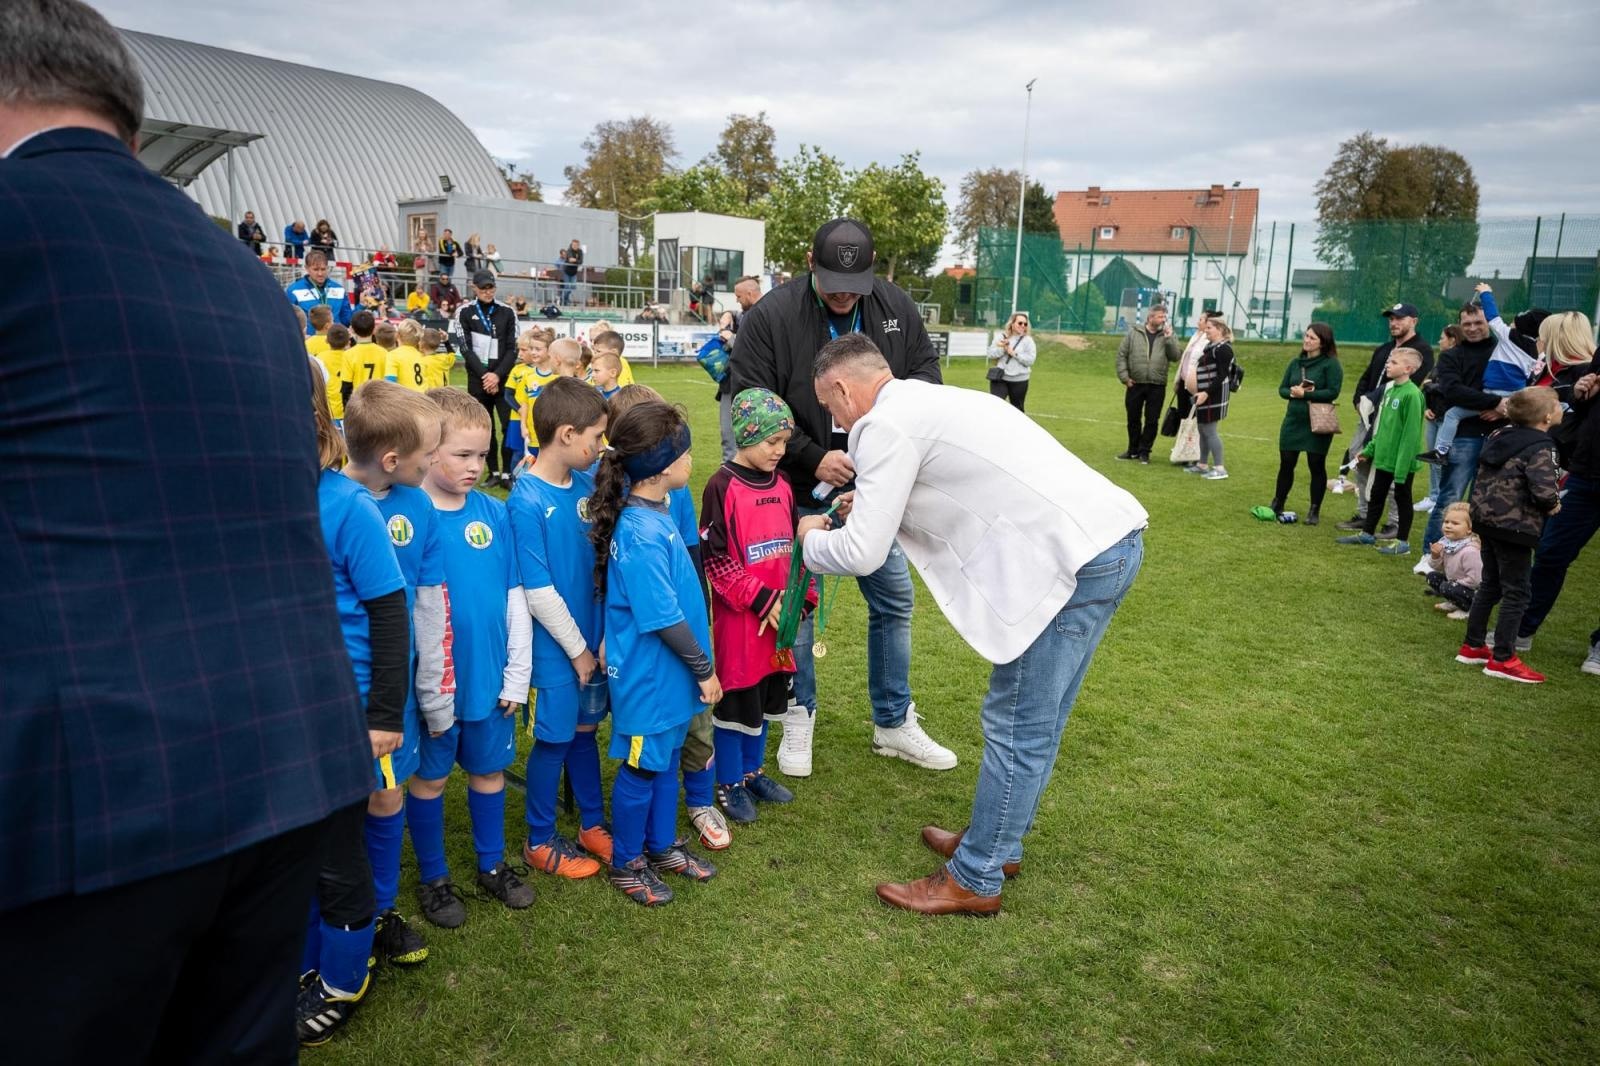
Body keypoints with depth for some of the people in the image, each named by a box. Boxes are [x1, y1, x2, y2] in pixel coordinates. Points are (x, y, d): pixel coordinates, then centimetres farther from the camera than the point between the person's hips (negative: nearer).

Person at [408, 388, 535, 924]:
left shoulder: (494, 512, -3)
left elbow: (515, 596, 2)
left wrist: (518, 673, 2)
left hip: (491, 675, 4)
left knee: (489, 769, 18)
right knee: (430, 778, 13)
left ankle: (492, 864, 37)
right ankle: (433, 877, 32)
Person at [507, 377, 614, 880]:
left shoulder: (586, 484, -1)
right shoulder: (527, 502, -21)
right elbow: (538, 592, -19)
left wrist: (601, 637, 4)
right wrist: (577, 649, -11)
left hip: (592, 637, 6)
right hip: (556, 647, -6)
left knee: (584, 729, 19)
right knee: (554, 739, 9)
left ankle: (593, 823, 37)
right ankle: (539, 841, 28)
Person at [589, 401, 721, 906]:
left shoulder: (654, 510, 0)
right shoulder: (641, 534, -28)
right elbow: (663, 618, -25)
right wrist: (704, 669, -13)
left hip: (669, 672, 9)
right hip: (648, 675, -9)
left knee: (667, 759, 23)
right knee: (642, 769, 10)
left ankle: (661, 846, 42)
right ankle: (625, 863, 31)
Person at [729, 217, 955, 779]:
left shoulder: (896, 306, -3)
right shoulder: (771, 316, -15)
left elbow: (927, 367, 9)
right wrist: (813, 459, -23)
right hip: (801, 491, -4)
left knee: (894, 599, 10)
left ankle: (894, 723, 27)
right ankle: (799, 718, 28)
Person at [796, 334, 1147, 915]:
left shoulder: (887, 424, -9)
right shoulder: (928, 401, 20)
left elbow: (862, 554, -11)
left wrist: (812, 538, 10)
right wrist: (873, 505, 25)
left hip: (1079, 558, -10)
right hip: (1114, 538, 10)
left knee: (1016, 726, 1)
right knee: (1034, 718, 20)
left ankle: (974, 880, 15)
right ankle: (997, 840, 36)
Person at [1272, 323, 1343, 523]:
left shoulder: (1331, 364, -8)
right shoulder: (1296, 362, 9)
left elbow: (1333, 392, -16)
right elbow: (1282, 388, 9)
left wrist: (1305, 394, -19)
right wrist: (1292, 392, -12)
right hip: (1293, 421, 5)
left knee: (1316, 466, 4)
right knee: (1286, 463, 9)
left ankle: (1315, 510, 14)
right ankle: (1277, 505, 24)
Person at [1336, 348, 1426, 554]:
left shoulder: (1411, 394, -20)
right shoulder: (1390, 390, 7)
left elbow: (1411, 433, -22)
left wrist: (1402, 464, -23)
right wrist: (1369, 450, 15)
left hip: (1402, 461, -8)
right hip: (1384, 457, 8)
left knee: (1402, 499, 5)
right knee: (1376, 496, 17)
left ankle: (1403, 542, 17)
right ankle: (1367, 534, 29)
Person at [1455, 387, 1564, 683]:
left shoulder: (1500, 436, 8)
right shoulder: (1540, 448, -16)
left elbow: (1483, 476, 17)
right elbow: (1544, 492, -25)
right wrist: (1553, 506, -6)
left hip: (1487, 518, 8)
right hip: (1514, 527, -8)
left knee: (1490, 585, 19)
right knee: (1516, 593, 1)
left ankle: (1472, 647, 24)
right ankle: (1502, 660, 4)